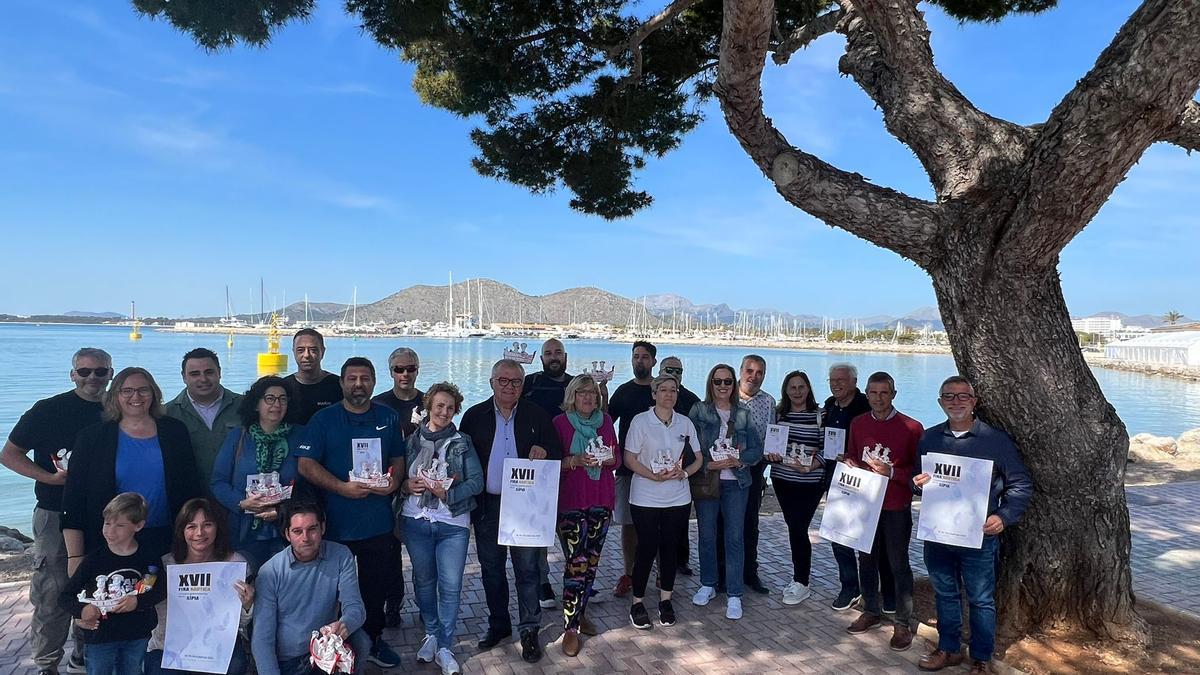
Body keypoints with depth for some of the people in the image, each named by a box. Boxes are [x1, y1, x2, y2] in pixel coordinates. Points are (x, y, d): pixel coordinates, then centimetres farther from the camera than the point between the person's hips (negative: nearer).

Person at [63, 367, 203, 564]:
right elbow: (73, 497, 2)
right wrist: (75, 557, -4)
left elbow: (192, 488, 9)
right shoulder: (92, 438, 3)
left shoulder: (174, 432, 6)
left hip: (165, 543, 1)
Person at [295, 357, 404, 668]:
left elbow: (398, 458, 13)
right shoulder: (323, 419, -4)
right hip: (336, 523, -2)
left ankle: (372, 639, 34)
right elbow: (306, 464, -9)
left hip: (379, 522, 3)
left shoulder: (389, 418, 6)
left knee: (378, 584, 13)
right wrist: (342, 488, -20)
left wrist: (394, 480, -9)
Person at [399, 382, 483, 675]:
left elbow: (477, 481, -6)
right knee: (424, 580, 14)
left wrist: (449, 493, -18)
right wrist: (407, 485, -11)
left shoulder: (462, 442, -2)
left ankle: (444, 647, 15)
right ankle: (431, 634, 35)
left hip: (453, 524, -2)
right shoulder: (413, 440, 3)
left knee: (451, 587, 0)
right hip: (416, 520, 2)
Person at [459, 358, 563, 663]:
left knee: (527, 568, 3)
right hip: (487, 505, 2)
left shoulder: (537, 416, 1)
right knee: (491, 569, 14)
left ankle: (529, 630, 17)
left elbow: (557, 455, 4)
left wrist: (543, 452, -18)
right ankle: (498, 624, 31)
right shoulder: (474, 416, 2)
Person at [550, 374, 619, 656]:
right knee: (576, 564, -8)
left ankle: (580, 614, 29)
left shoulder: (605, 420, 9)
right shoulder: (560, 422, -2)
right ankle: (571, 629, 2)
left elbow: (617, 459, 13)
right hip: (570, 502, -4)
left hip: (601, 501, 4)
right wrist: (576, 460, -19)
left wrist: (607, 458, -8)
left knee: (591, 562, 11)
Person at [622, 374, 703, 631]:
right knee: (647, 549, 0)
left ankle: (665, 600, 25)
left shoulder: (685, 423, 5)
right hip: (646, 498, -3)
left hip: (677, 498, 4)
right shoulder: (640, 421, -6)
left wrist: (684, 473, -11)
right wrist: (655, 476, -21)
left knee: (670, 548, 9)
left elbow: (698, 458, 10)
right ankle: (637, 603, 16)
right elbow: (629, 458, -8)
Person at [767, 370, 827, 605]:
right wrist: (771, 453, -9)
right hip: (782, 479, 4)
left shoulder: (820, 415, -6)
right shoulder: (778, 413, 6)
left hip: (809, 482, -4)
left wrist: (811, 465, -20)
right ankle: (801, 575, 27)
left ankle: (801, 583, 8)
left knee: (798, 528, -6)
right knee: (794, 527, 12)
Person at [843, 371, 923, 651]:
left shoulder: (911, 427, -12)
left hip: (896, 507, -4)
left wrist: (891, 472, -22)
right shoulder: (857, 424, 3)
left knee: (898, 564, 5)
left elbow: (919, 469, -9)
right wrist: (851, 465, -6)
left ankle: (903, 623, 17)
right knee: (866, 560, 15)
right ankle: (871, 611, 31)